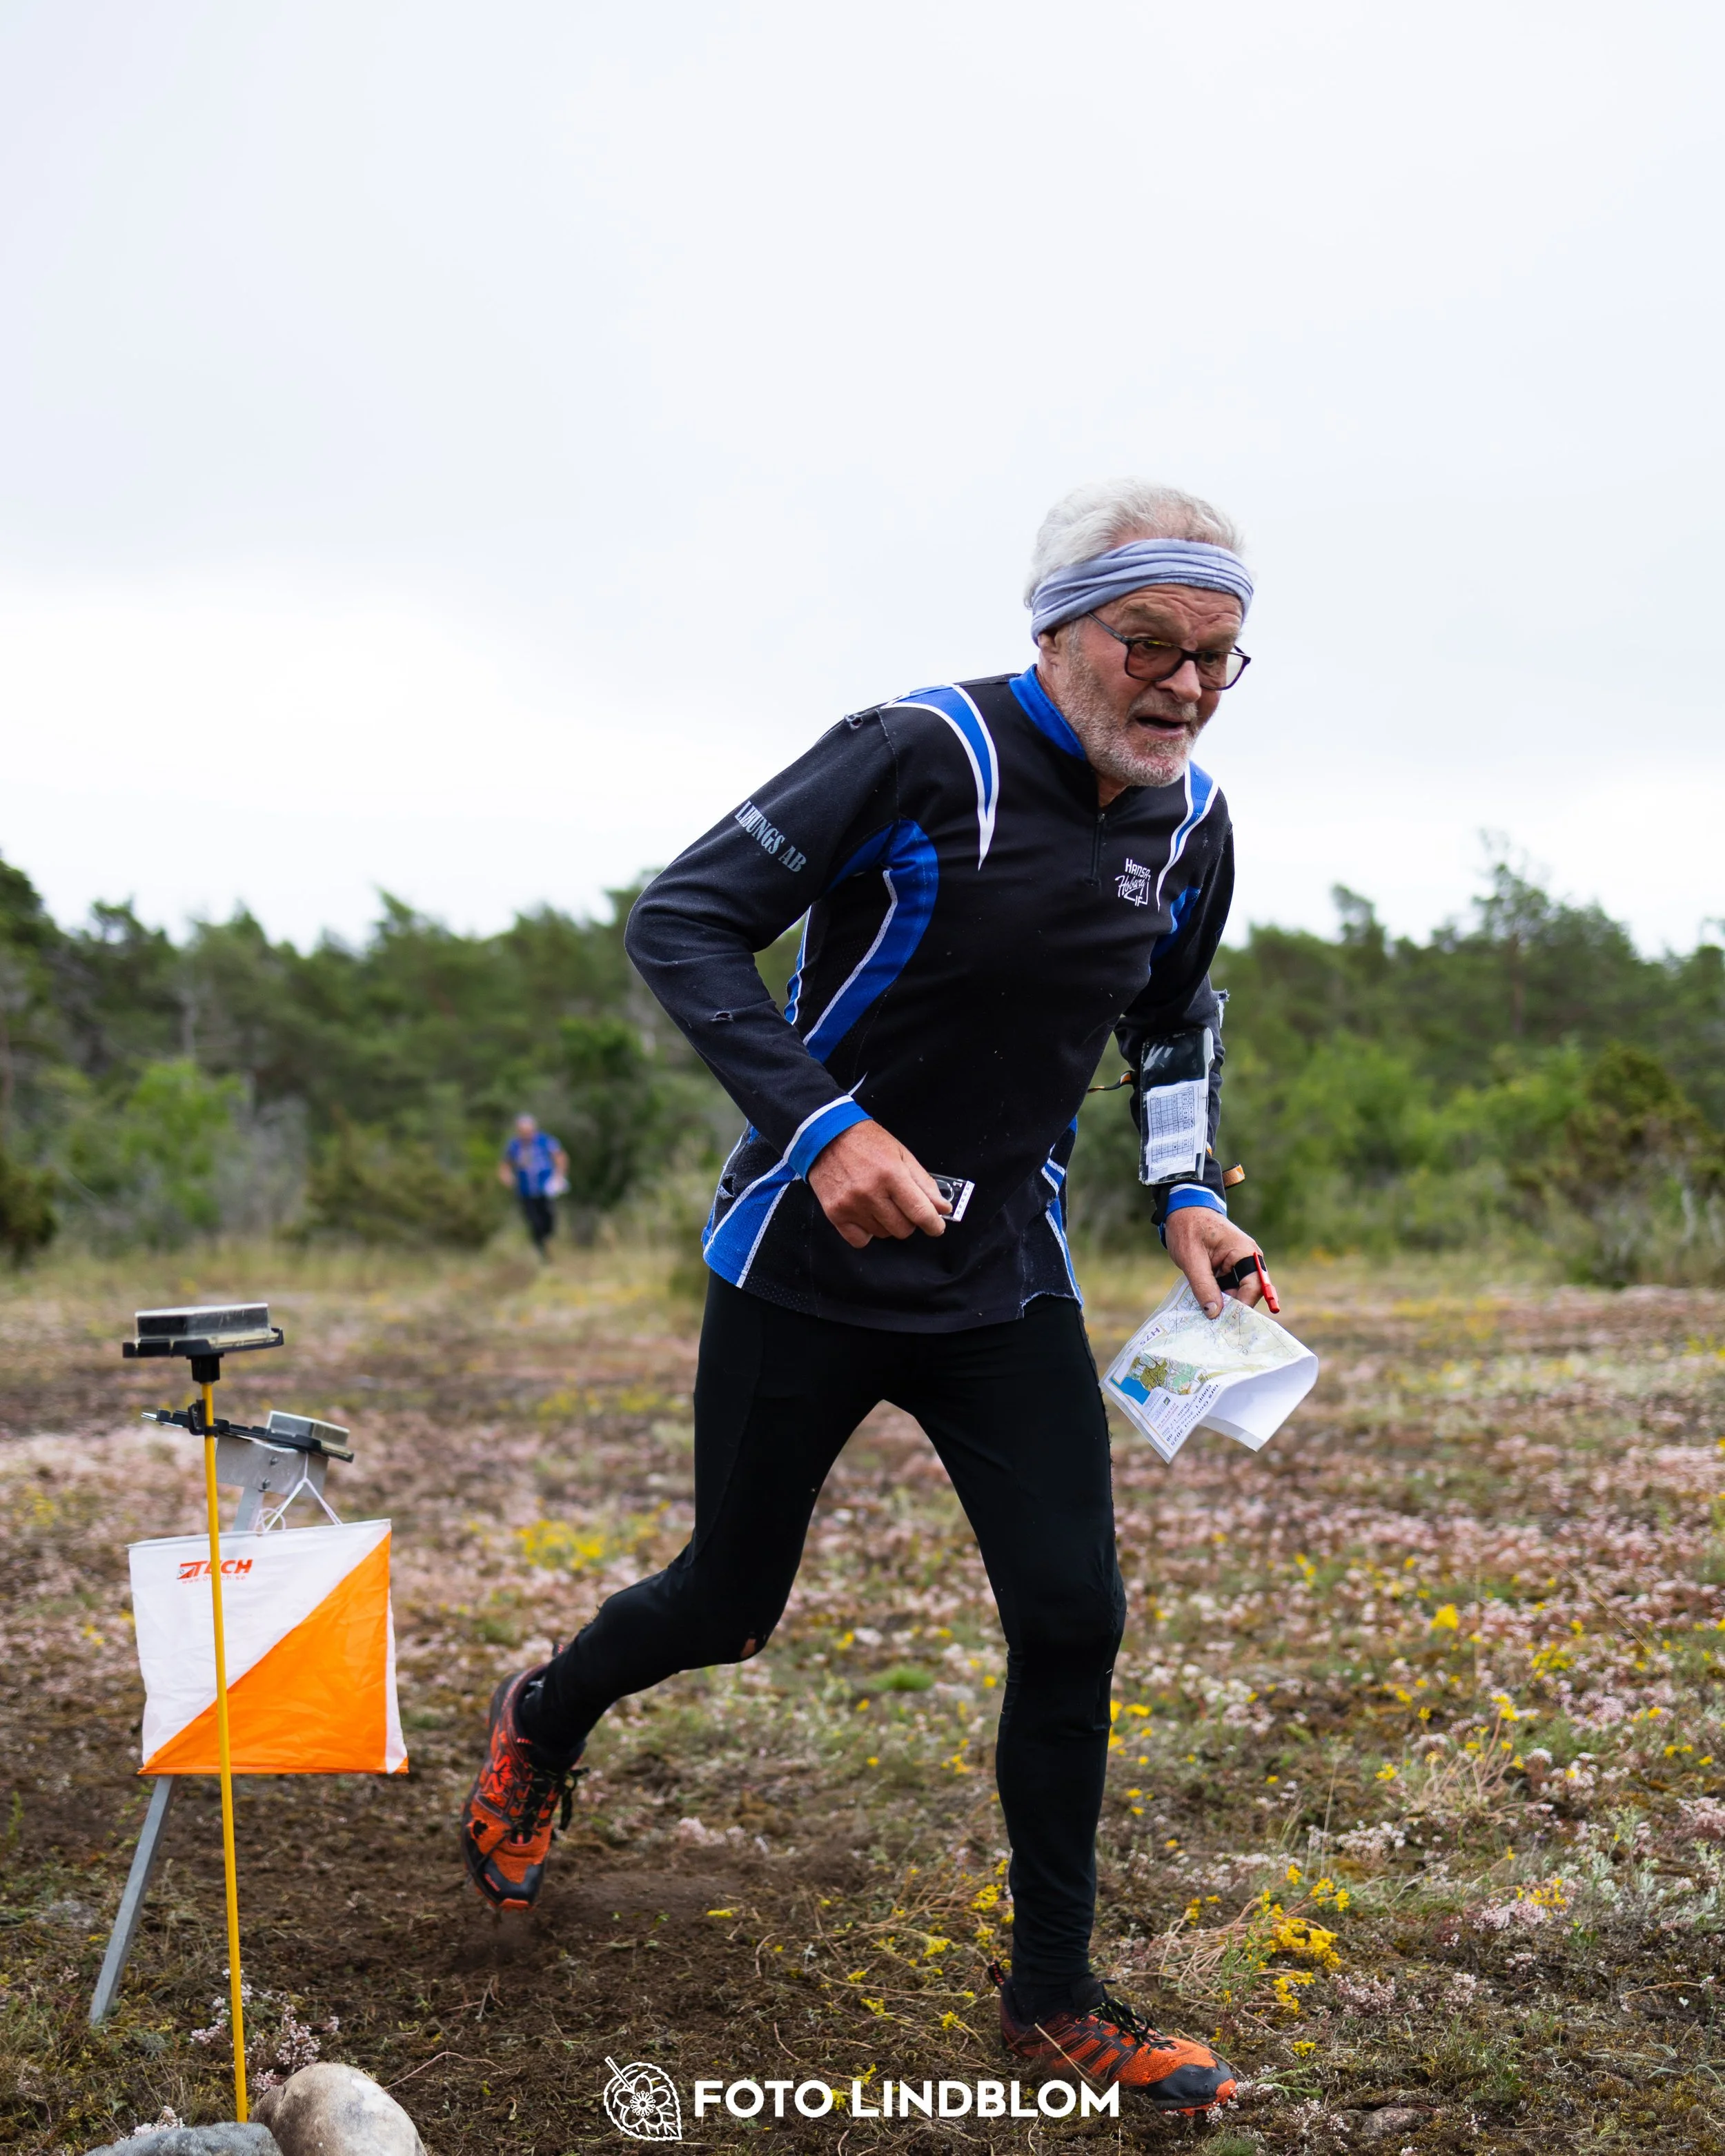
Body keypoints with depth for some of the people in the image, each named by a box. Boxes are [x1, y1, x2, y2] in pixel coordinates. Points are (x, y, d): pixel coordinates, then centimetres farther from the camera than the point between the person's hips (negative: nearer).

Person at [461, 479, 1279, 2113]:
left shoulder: (1189, 829, 0)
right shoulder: (921, 757, -20)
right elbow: (679, 921, -20)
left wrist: (1185, 1197, 2)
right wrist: (825, 1124, -32)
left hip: (1004, 1284, 5)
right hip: (807, 1264, -4)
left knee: (1072, 1620, -4)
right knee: (730, 1610, 9)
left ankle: (1053, 2000, 14)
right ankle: (543, 1722, 44)